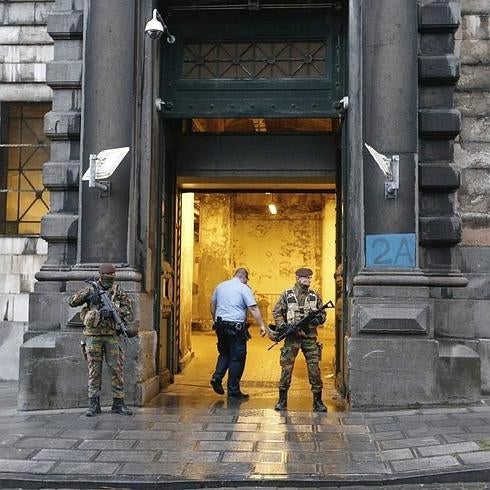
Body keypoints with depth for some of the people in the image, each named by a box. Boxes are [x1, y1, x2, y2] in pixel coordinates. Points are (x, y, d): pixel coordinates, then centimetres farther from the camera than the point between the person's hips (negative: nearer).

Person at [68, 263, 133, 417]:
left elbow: (128, 307, -1)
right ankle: (94, 405, 8)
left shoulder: (117, 291, 7)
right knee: (94, 370, 2)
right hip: (93, 335, -1)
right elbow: (72, 302, -3)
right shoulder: (91, 290, 3)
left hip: (111, 336, 1)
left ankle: (118, 403, 7)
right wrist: (86, 294, -20)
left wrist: (113, 311, -17)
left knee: (116, 369, 0)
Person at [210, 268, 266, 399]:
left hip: (220, 325, 6)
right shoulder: (244, 288, -6)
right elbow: (253, 308, -12)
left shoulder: (220, 286, 12)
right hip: (236, 327, -6)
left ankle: (217, 377, 1)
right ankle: (233, 390, 5)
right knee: (237, 358, 2)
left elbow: (212, 305, 19)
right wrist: (262, 325, -11)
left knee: (224, 353, 21)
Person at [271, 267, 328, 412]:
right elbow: (277, 312, 5)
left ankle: (317, 401, 9)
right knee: (286, 368, 0)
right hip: (292, 337, -2)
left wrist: (318, 319, -9)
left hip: (310, 337, 2)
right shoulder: (287, 294, 3)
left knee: (314, 368, 0)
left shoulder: (315, 296, 9)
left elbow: (323, 314, 14)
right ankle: (282, 400, 12)